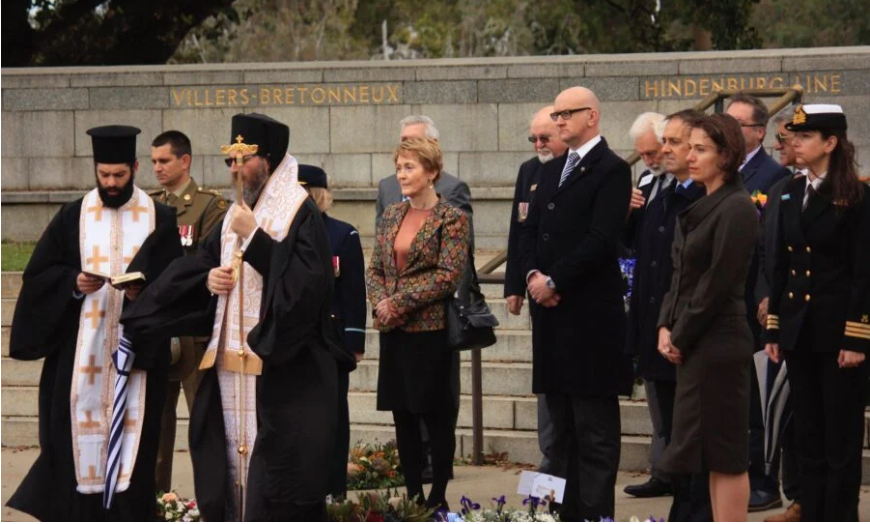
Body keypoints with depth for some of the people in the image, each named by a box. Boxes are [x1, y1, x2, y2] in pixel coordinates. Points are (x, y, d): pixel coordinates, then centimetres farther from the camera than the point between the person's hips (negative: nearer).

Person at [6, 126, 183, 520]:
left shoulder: (160, 219, 3)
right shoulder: (72, 217, 5)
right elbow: (38, 275, 4)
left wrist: (145, 290, -18)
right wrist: (73, 282, -14)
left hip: (137, 347, -1)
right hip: (81, 349, 1)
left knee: (131, 427, -2)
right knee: (78, 427, -2)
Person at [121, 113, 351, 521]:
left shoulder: (301, 212, -6)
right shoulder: (235, 216, 16)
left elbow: (307, 281, -19)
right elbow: (194, 271, 21)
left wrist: (254, 238, -17)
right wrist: (208, 279, -2)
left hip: (284, 369, -8)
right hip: (232, 362, 8)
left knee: (279, 470, -8)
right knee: (233, 456, 8)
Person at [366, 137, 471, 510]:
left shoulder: (451, 219, -7)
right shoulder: (391, 215, 12)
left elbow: (448, 275, -14)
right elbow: (375, 269, 12)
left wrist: (399, 302, -15)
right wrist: (380, 302, -8)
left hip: (430, 329, -6)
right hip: (393, 331, 6)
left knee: (435, 415, 0)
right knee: (402, 415, 9)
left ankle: (438, 499, 9)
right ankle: (413, 496, 17)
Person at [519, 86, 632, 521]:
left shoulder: (612, 170, -7)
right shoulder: (550, 171, 18)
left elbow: (601, 239, -16)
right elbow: (530, 232, 15)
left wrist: (554, 281, -15)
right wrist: (533, 274, -4)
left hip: (590, 312, -8)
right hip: (550, 310, 8)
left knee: (594, 427, -4)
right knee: (562, 421, 12)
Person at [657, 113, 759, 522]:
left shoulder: (737, 208, -13)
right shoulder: (699, 206, 14)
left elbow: (717, 284, -16)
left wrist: (681, 338, -11)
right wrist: (666, 327, 4)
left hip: (719, 342, -9)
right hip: (694, 345, 9)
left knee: (725, 450, -4)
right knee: (707, 449, 11)